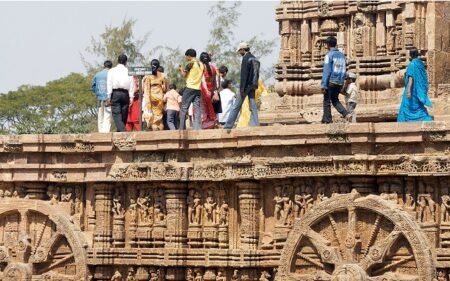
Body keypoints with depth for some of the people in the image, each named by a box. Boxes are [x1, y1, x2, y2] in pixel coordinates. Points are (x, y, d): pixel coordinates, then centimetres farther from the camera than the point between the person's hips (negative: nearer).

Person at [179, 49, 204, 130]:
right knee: (197, 109, 3)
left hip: (190, 88, -6)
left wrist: (182, 70, 15)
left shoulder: (191, 63, -7)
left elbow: (184, 74, -4)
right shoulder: (201, 64, 13)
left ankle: (182, 127, -4)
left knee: (184, 108, -1)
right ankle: (198, 127, -5)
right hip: (198, 89, 6)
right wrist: (185, 70, 23)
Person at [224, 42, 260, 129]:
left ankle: (228, 125, 0)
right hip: (253, 86, 7)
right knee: (253, 107, 5)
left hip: (246, 85, -7)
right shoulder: (255, 59, 14)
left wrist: (242, 88, -19)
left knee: (236, 106, -2)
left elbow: (244, 74, -17)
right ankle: (254, 124, -2)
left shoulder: (246, 58, -11)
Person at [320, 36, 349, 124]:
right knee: (335, 100, 16)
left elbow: (326, 71, -14)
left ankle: (327, 119, 4)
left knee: (327, 101, 5)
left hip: (331, 81, -6)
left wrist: (323, 86, -15)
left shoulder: (329, 55, -9)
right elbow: (343, 70, 13)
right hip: (340, 82, 6)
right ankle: (346, 114, -3)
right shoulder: (342, 55, 12)